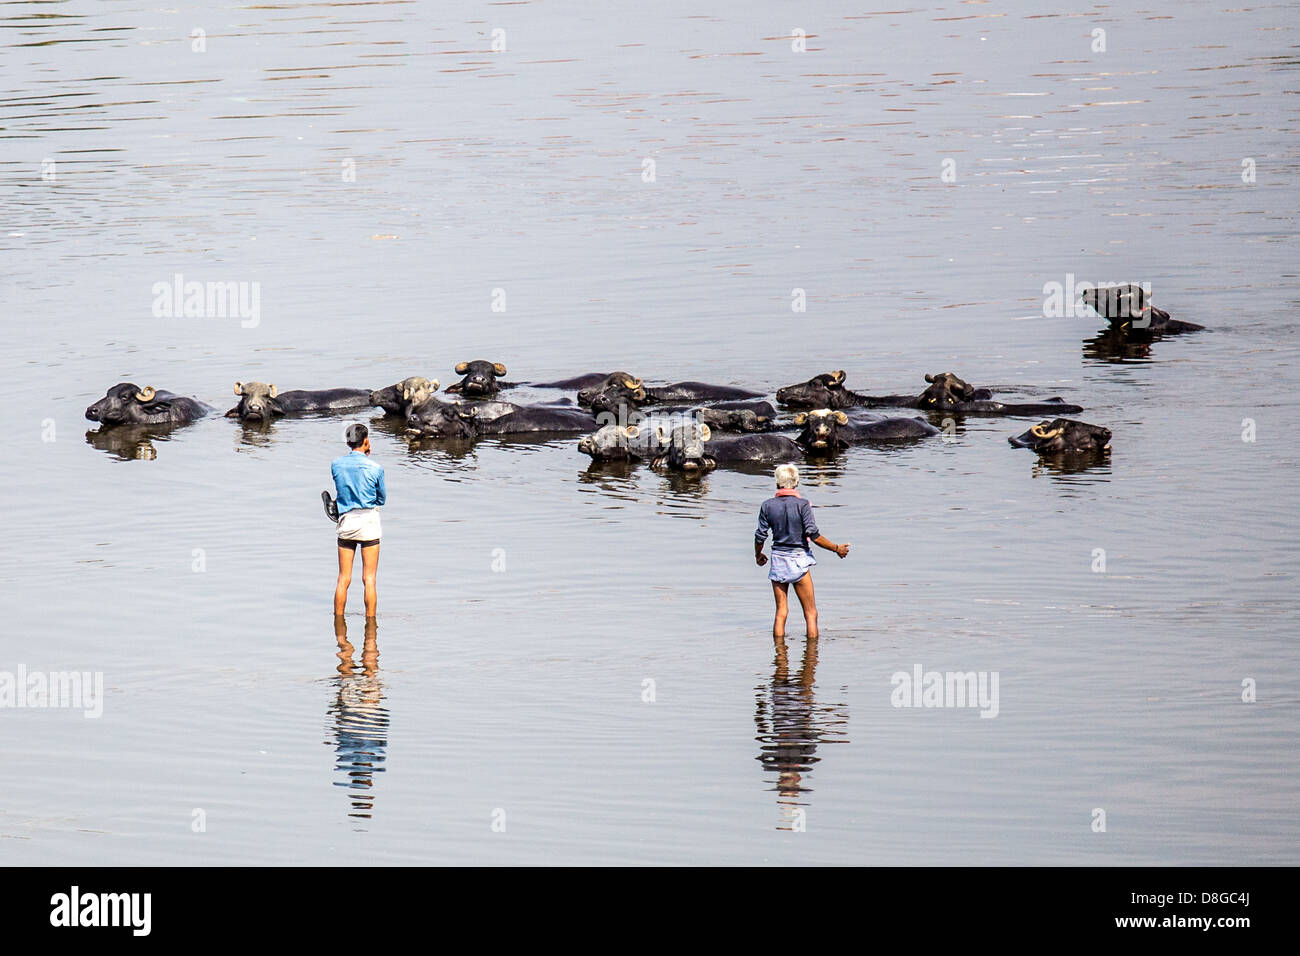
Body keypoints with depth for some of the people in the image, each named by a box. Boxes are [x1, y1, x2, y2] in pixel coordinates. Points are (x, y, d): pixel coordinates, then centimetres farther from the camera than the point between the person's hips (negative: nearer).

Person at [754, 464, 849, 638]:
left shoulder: (768, 506, -1)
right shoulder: (802, 505, -11)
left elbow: (760, 536, 2)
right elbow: (813, 535, -16)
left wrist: (758, 555, 21)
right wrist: (836, 548, -5)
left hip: (778, 559, 3)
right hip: (799, 559, -3)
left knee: (781, 612, 10)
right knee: (810, 613, 3)